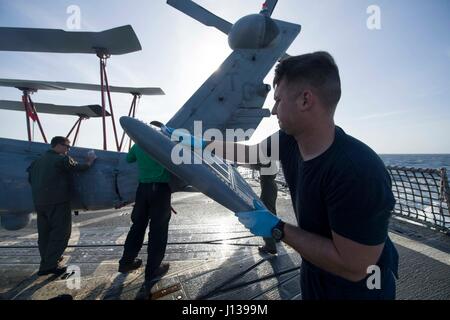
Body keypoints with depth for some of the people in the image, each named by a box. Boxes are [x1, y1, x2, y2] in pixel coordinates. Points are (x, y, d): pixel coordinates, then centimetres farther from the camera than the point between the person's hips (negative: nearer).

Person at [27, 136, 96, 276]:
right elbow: (79, 168, -8)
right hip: (57, 202, -8)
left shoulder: (38, 160, 15)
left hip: (39, 202, 9)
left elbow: (30, 178, 20)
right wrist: (90, 161, 8)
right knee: (60, 233, 0)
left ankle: (46, 262, 28)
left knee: (44, 233, 16)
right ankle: (50, 265, 0)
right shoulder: (62, 159, -10)